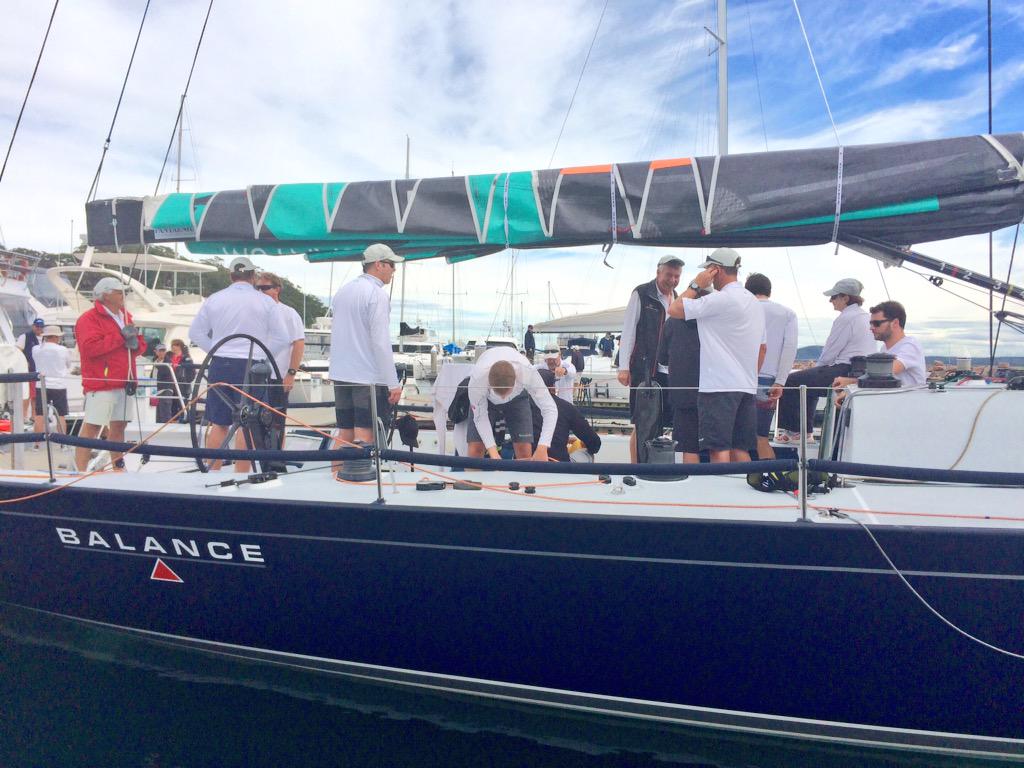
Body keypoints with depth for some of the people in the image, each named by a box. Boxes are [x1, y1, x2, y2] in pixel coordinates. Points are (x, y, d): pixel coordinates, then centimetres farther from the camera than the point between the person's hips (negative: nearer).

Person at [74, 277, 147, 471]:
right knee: (91, 427, -8)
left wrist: (135, 343, -3)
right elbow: (90, 348, -19)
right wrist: (120, 337, -15)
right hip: (101, 383, -7)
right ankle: (80, 470, -5)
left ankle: (118, 467, 17)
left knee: (119, 426, 11)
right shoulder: (89, 318, -5)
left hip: (124, 383, 7)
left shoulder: (125, 316, 20)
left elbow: (141, 345, 20)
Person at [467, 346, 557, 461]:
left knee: (525, 452, -11)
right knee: (475, 450, -13)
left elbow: (550, 409, -35)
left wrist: (542, 448, -45)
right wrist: (492, 452, -36)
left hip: (517, 397, 1)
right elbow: (480, 417, -26)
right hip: (485, 400, 0)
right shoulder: (477, 378, -40)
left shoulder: (528, 372, -40)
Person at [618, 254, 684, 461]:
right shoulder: (641, 294, -2)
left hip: (668, 370, 5)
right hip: (644, 368, -5)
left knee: (657, 424, 6)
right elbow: (628, 331, -4)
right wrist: (623, 367, -10)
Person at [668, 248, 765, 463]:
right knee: (739, 449, 13)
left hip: (719, 386, -9)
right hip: (747, 387, 9)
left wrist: (695, 285, -1)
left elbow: (674, 309, -12)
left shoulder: (721, 299, -12)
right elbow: (762, 348, 23)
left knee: (719, 449, -6)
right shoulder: (754, 302, 17)